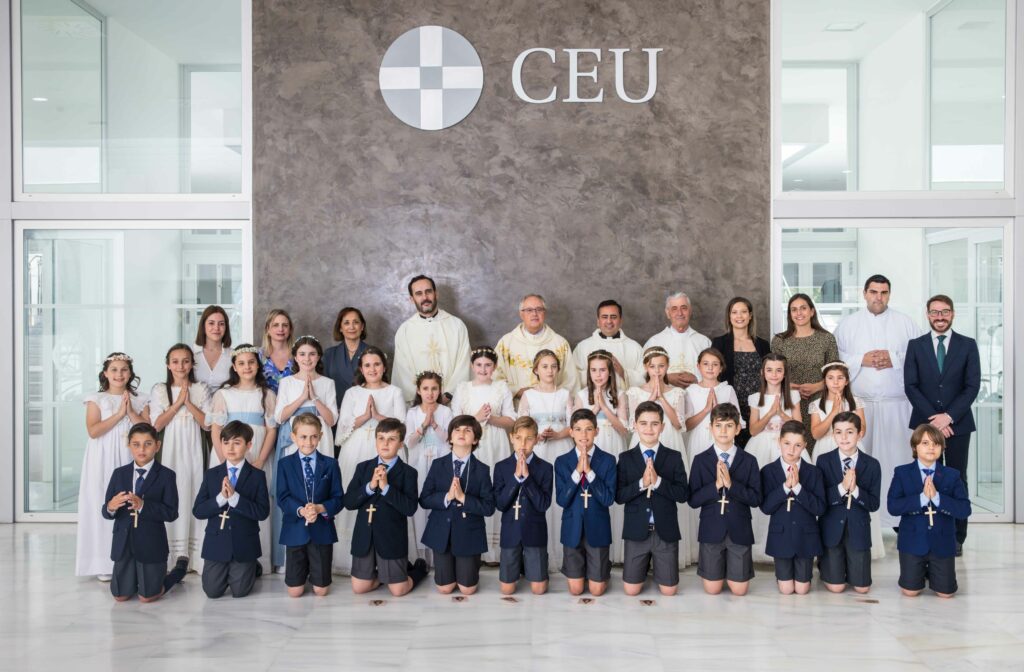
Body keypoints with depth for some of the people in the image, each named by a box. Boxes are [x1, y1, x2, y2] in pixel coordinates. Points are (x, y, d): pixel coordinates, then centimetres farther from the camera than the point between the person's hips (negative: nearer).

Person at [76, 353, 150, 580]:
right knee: (104, 506, -3)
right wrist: (119, 414, -12)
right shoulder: (96, 399, 4)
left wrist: (131, 412, -9)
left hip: (131, 460, 2)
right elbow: (93, 431, -9)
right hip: (104, 461, -1)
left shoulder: (139, 400, 9)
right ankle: (104, 563, 3)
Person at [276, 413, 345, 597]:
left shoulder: (330, 464, 3)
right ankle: (305, 569, 37)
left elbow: (338, 498, -2)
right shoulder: (285, 464, 1)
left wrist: (320, 508, -21)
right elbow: (282, 498, -6)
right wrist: (301, 511, -24)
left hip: (322, 529, 0)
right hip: (296, 529, 0)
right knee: (295, 592, 4)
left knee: (321, 591, 4)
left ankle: (314, 572, 38)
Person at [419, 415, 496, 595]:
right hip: (442, 533, 1)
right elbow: (424, 500, -4)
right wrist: (447, 497, -21)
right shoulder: (438, 465, -1)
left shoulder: (482, 470, -6)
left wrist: (463, 497, -23)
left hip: (468, 534, -1)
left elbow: (489, 508, -11)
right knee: (444, 588, 6)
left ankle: (468, 566, 37)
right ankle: (451, 566, 38)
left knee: (467, 589, 5)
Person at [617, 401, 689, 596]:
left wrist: (658, 481, -21)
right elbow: (619, 496, -6)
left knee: (668, 590, 5)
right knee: (631, 590, 3)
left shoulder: (674, 457, -1)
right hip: (636, 530, 0)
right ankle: (646, 564, 34)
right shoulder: (626, 458, -1)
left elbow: (683, 494, -8)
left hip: (665, 531, 0)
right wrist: (641, 483, -21)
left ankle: (655, 564, 36)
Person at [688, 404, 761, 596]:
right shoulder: (701, 460, -2)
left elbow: (756, 499, -7)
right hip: (711, 529, 0)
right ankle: (717, 570, 39)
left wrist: (731, 484, -20)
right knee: (712, 589, 7)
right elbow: (693, 500, -6)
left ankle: (733, 570, 37)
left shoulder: (749, 461, -1)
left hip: (739, 530, 0)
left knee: (739, 590, 5)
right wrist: (715, 486, -21)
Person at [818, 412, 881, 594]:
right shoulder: (823, 460, -6)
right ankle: (824, 563, 33)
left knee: (862, 588, 5)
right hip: (832, 528, -1)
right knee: (836, 587, 1)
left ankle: (848, 564, 36)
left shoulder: (872, 464, -5)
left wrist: (855, 490, -24)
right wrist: (841, 487, -25)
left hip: (858, 529, 1)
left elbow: (874, 504, -6)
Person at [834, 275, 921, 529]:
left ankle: (895, 515, 9)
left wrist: (895, 359, -11)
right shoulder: (848, 324, 8)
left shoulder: (905, 323, 8)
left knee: (894, 458, 0)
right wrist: (861, 360, -10)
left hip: (895, 403, 0)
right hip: (858, 401, 0)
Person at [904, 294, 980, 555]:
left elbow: (973, 386, -2)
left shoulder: (968, 345, 5)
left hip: (958, 423, 0)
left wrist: (948, 416, -12)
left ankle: (957, 538, 9)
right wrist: (933, 418, -11)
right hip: (925, 423, 0)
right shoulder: (915, 345, 6)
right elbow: (910, 386, -1)